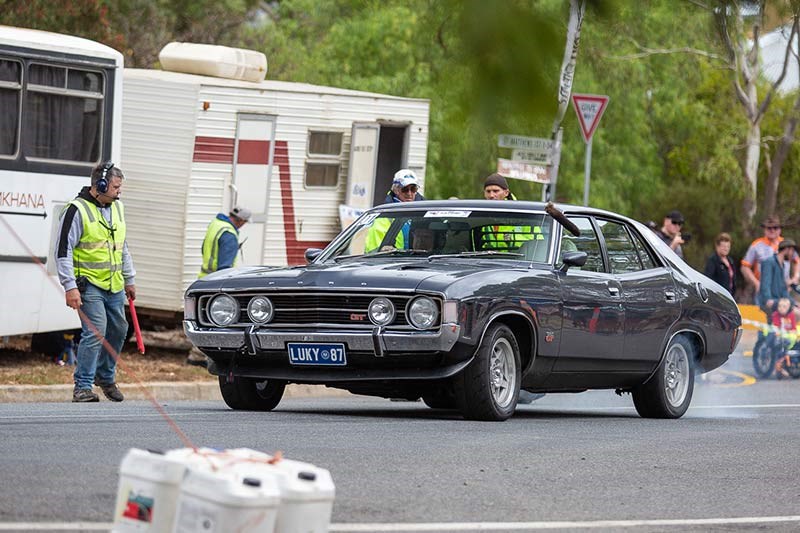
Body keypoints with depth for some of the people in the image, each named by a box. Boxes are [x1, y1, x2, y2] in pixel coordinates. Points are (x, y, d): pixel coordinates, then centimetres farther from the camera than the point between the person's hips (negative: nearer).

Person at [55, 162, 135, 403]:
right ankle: (82, 387, -10)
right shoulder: (77, 210, -12)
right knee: (95, 333, -15)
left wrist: (129, 279, 25)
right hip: (89, 285, -8)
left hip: (114, 285, 8)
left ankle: (105, 376, 35)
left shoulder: (116, 207, 13)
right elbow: (63, 251, -13)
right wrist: (70, 287, -19)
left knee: (118, 330, 15)